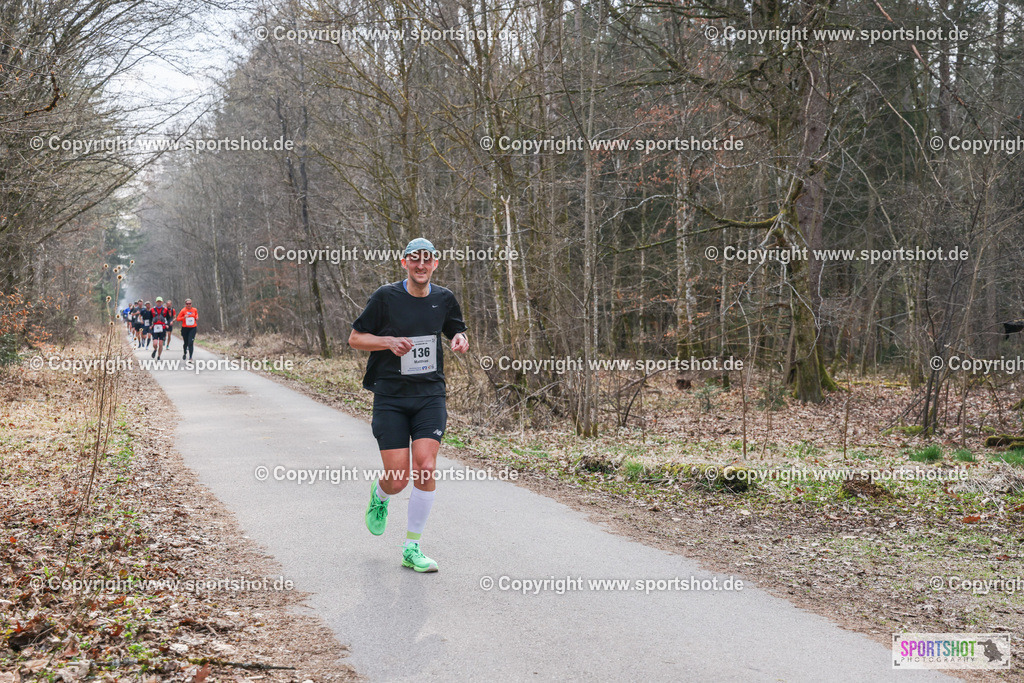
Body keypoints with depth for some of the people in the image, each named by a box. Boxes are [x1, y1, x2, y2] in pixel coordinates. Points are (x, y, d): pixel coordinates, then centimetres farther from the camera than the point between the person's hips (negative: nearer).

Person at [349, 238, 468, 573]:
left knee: (425, 468, -13)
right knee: (397, 480, -6)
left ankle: (412, 548, 2)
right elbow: (355, 338, 2)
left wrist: (460, 339, -1)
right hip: (390, 397, -2)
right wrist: (389, 341, -15)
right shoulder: (385, 297, -4)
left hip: (430, 396, 2)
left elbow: (458, 332, 23)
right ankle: (379, 497, 35)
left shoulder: (444, 299, 6)